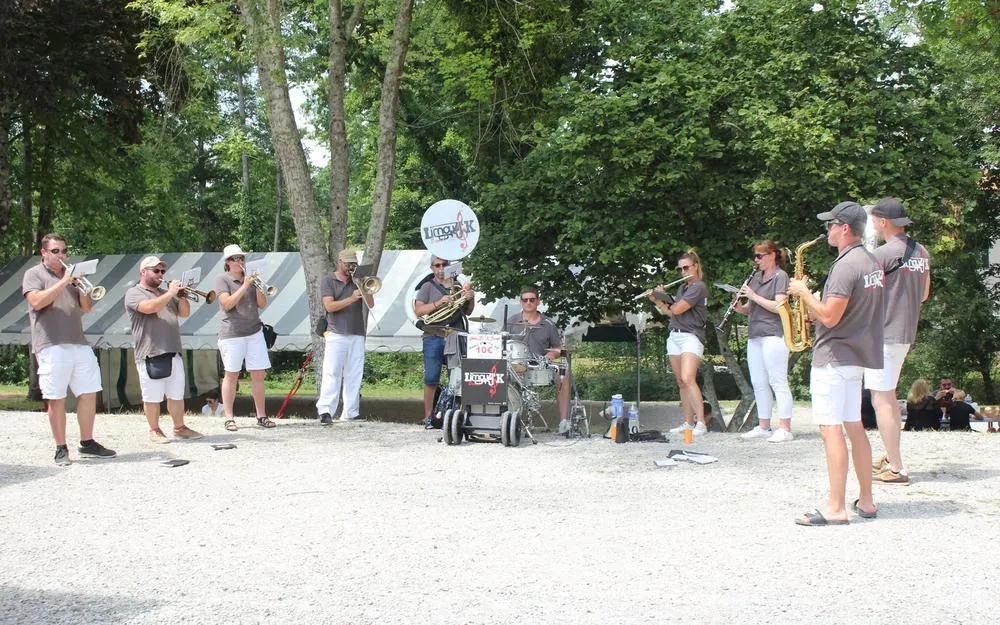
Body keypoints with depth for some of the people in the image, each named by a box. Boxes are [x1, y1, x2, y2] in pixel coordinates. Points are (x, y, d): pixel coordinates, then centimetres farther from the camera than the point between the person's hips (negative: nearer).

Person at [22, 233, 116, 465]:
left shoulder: (71, 275, 20)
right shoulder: (34, 274, 4)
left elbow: (86, 307, 16)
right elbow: (37, 301, -14)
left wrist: (81, 287, -3)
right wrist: (63, 281, -15)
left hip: (79, 343, 6)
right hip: (51, 346, -6)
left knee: (89, 393, 4)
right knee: (56, 399, -3)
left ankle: (87, 443, 14)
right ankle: (61, 449, 3)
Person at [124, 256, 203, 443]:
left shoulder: (165, 294, 22)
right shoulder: (134, 293, -1)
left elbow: (184, 313, 18)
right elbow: (149, 307, -20)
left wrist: (182, 296, 1)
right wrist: (170, 293, -15)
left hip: (173, 353, 7)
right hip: (150, 355, -6)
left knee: (177, 395, 10)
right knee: (152, 397, -1)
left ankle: (179, 427, 20)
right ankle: (154, 431, 9)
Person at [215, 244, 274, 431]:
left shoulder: (251, 279, 14)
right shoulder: (222, 280, 0)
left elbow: (262, 304, 8)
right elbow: (227, 304, -14)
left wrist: (257, 287, -8)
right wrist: (244, 286, -17)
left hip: (254, 332, 5)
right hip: (232, 333, -5)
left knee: (258, 374, 2)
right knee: (232, 375, -1)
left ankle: (261, 415, 7)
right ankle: (229, 418, 3)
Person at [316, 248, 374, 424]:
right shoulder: (328, 281, 5)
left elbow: (370, 304, 8)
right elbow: (329, 306, -8)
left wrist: (363, 288, -6)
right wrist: (351, 299, -16)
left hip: (357, 335, 4)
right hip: (337, 335, -4)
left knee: (354, 376, 3)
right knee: (332, 373, -11)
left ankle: (350, 412, 5)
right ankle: (325, 411, -14)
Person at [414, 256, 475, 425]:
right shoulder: (428, 287, 7)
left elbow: (467, 311, 21)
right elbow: (418, 311, -4)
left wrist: (470, 299, 0)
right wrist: (438, 303, -16)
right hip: (434, 338, -3)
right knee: (431, 379, -2)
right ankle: (429, 416, 4)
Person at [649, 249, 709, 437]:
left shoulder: (699, 287, -8)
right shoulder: (682, 287, 19)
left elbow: (678, 309, -14)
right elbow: (670, 313, 21)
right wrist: (655, 300, 8)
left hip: (691, 337, -9)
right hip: (674, 336, 9)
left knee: (688, 379, -21)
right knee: (681, 382, 7)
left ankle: (701, 423, -22)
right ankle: (688, 422, 10)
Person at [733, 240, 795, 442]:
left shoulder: (780, 276, -5)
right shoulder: (756, 277, 18)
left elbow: (778, 306, -16)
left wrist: (754, 296, -14)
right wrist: (739, 306, 0)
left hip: (773, 336, -8)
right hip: (755, 336, 8)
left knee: (778, 382, -7)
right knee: (759, 384, 10)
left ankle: (785, 429, -7)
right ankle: (763, 427, 16)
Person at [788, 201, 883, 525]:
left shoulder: (846, 265, -18)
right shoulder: (872, 262, 13)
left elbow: (830, 317, -23)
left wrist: (804, 292, -9)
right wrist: (816, 302, 16)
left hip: (833, 357, -10)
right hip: (858, 355, 10)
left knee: (831, 429, -9)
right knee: (854, 427, 14)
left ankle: (835, 508, -11)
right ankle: (866, 501, 19)